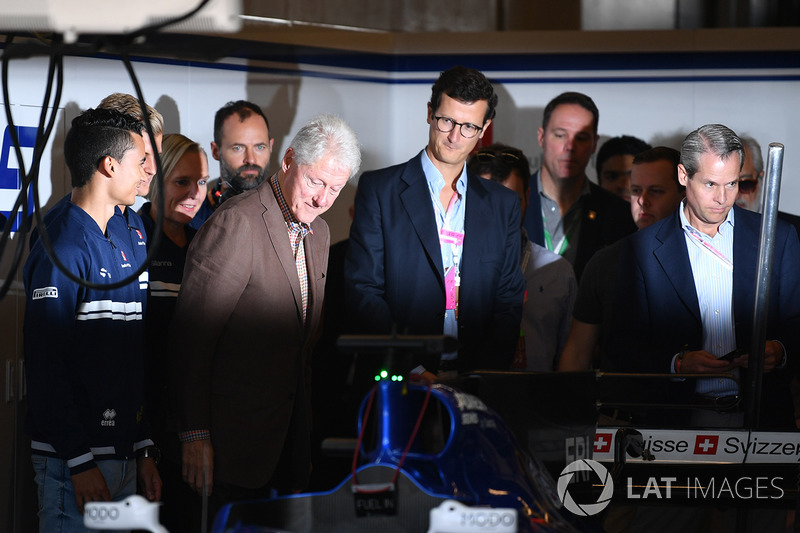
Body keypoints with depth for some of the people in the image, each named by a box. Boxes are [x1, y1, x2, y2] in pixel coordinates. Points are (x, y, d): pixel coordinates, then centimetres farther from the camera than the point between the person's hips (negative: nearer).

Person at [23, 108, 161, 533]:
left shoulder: (121, 250, 15)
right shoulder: (62, 251, -13)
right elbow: (45, 367, -18)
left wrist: (143, 450, 15)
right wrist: (79, 461, -18)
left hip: (122, 456, 8)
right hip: (75, 460, -8)